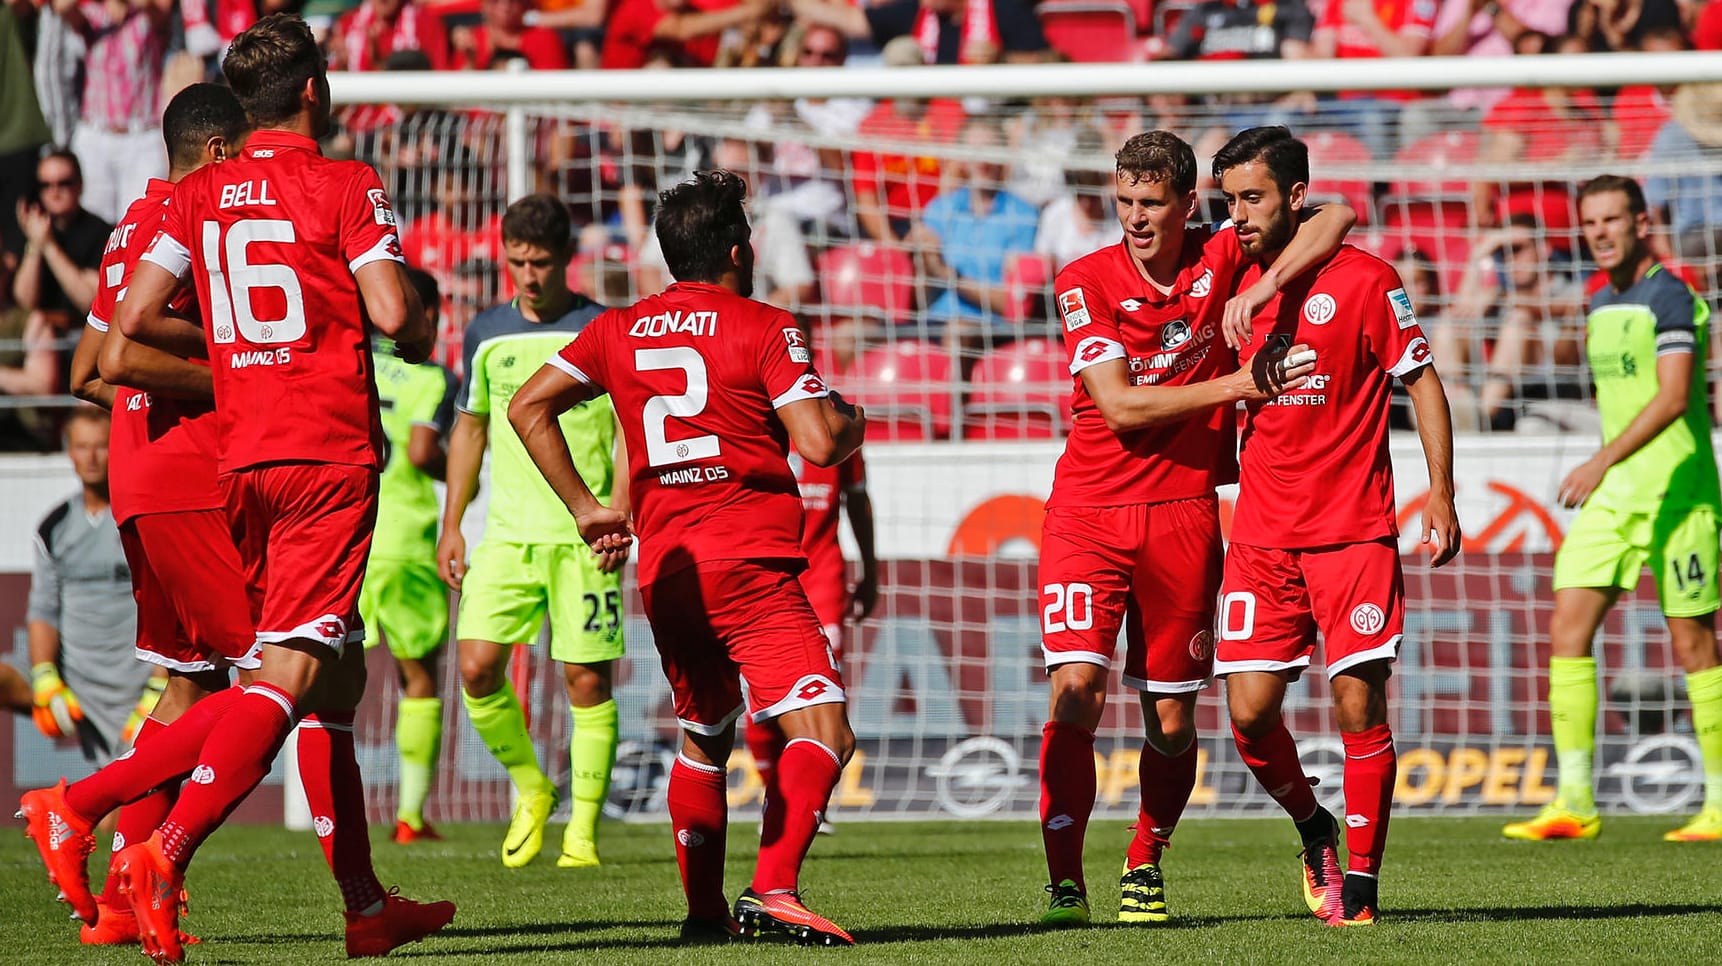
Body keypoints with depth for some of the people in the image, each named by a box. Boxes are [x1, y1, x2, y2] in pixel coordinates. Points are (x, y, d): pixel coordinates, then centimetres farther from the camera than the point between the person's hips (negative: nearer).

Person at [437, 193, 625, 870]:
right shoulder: (487, 333, 10)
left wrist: (616, 514, -15)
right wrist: (451, 526, 14)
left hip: (585, 537, -3)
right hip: (508, 532, 3)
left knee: (587, 680, -4)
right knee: (477, 667, -9)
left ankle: (583, 831, 4)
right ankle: (529, 789, 13)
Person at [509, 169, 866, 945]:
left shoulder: (619, 330, 12)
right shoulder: (763, 328, -4)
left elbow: (529, 407, 10)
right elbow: (818, 445, -11)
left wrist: (583, 506, 14)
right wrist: (852, 422, 12)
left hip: (664, 571, 6)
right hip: (748, 563, -6)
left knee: (702, 737, 22)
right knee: (822, 730, -11)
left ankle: (704, 909, 19)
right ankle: (773, 890, -28)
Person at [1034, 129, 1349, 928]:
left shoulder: (1222, 260, 0)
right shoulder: (1085, 283, -4)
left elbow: (1338, 220, -4)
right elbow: (1120, 405, -12)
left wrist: (1258, 292, -18)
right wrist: (1235, 387, -17)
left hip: (1183, 516, 2)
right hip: (1088, 510, -2)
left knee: (1172, 721, 5)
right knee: (1075, 690, -16)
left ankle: (1145, 864, 27)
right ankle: (1065, 882, -11)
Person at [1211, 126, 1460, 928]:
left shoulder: (1362, 280, -4)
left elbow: (1421, 380, 0)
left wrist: (1440, 494, -5)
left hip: (1353, 530, -4)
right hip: (1260, 533, 4)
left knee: (1360, 704, -7)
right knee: (1249, 710, -4)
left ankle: (1361, 881, 2)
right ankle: (1313, 830, 23)